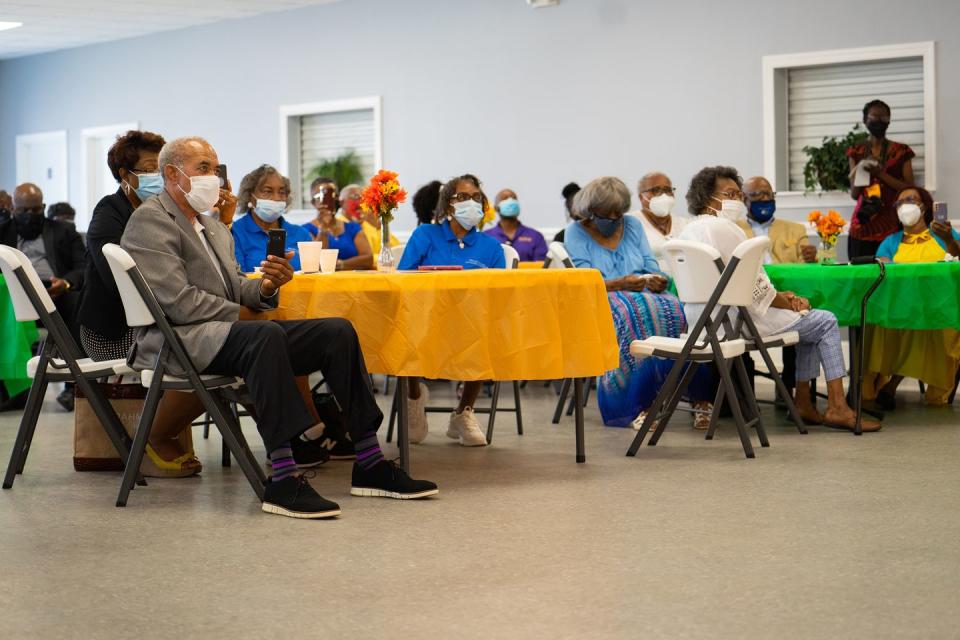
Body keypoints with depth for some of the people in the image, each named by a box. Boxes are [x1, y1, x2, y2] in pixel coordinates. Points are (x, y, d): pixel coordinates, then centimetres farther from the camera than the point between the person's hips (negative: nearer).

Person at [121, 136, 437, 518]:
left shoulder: (214, 228, 24)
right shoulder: (149, 221, -6)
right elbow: (179, 301, -17)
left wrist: (265, 287, -3)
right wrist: (241, 313, -10)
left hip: (225, 330, 9)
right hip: (180, 339, -9)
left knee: (338, 332, -6)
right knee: (267, 335, -39)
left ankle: (370, 465, -7)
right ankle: (283, 480, -43)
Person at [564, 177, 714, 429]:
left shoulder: (633, 225, 18)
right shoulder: (576, 233, 6)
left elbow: (653, 268, 13)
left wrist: (658, 281, -12)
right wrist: (622, 283, -21)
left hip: (647, 296, 3)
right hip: (603, 302, -3)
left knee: (677, 311, -32)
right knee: (633, 314, -40)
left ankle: (701, 398, -30)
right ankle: (639, 404, -38)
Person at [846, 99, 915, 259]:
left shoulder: (901, 151, 5)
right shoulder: (857, 152, 10)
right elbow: (854, 194, 8)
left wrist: (881, 174, -11)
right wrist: (861, 169, -9)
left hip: (891, 223, -1)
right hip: (863, 224, 2)